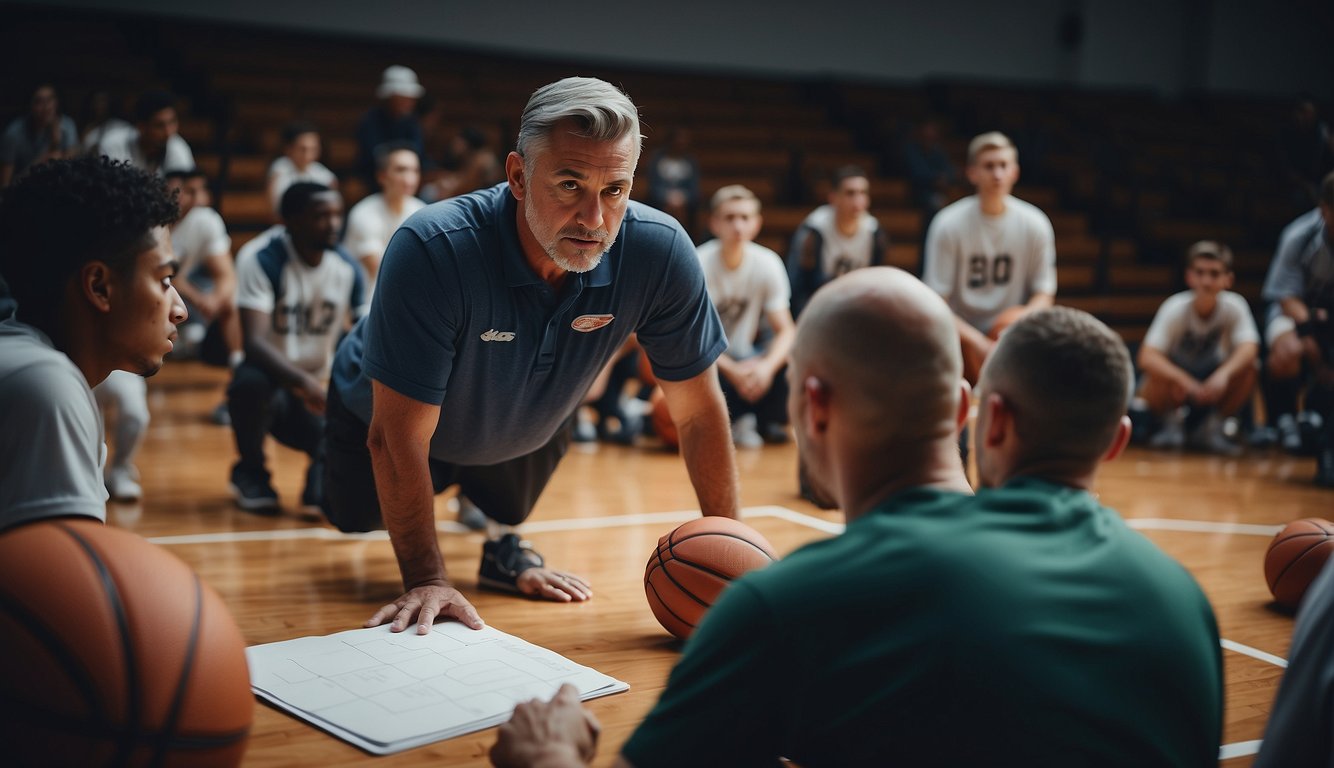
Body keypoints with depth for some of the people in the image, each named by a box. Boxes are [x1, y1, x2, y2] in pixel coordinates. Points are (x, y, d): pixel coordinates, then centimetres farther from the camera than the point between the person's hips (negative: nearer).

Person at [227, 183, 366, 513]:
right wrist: (302, 382, -46)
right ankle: (250, 470, -7)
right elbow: (254, 341, -30)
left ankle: (323, 464, 17)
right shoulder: (262, 263, -18)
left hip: (317, 391, 2)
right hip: (273, 379, -2)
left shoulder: (348, 269, -4)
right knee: (252, 381, -38)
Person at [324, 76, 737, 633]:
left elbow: (699, 413, -23)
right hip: (384, 414, -2)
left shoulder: (661, 253, -35)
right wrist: (426, 579, -34)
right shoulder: (433, 250, -44)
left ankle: (501, 539, 22)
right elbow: (398, 435, -37)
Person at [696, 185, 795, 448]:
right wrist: (732, 370, -31)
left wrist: (767, 365, -29)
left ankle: (766, 421, 3)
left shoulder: (768, 263, -8)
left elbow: (786, 330, -8)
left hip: (742, 359, 3)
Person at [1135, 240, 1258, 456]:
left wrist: (1224, 374, -53)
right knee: (1157, 381, -35)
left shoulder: (1234, 306, -17)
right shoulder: (1175, 308, -22)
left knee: (1247, 370, -27)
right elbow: (1147, 357, -33)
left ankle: (1210, 427, -6)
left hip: (1213, 383, 2)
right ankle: (1172, 421, -1)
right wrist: (1185, 381, -49)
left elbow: (1248, 348, -33)